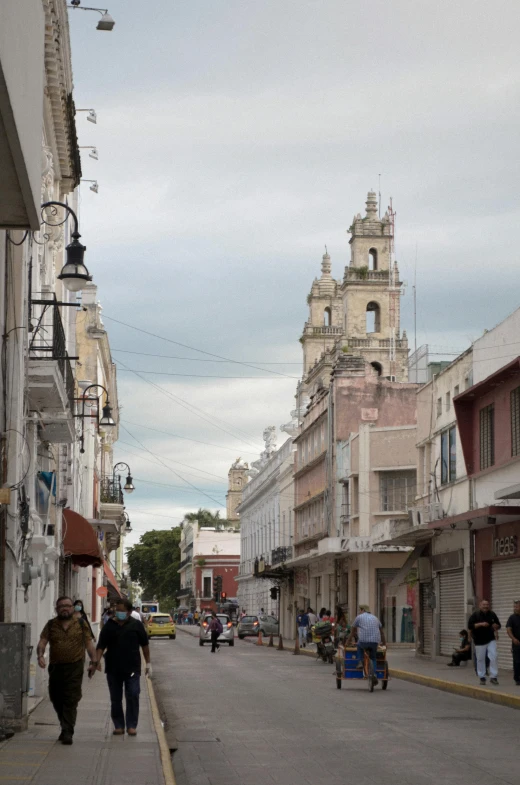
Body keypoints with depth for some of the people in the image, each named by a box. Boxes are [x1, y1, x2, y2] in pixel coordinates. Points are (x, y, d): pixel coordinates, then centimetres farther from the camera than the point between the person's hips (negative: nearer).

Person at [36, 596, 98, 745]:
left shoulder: (81, 624, 7)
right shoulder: (51, 625, 9)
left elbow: (89, 644, 5)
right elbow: (42, 642, 1)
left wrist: (94, 660, -7)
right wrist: (40, 655, -18)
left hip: (75, 667, -3)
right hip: (55, 668, 3)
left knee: (71, 701, -9)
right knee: (56, 699, 10)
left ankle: (67, 733, -9)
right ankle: (66, 726, 29)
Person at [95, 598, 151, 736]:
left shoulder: (136, 625, 1)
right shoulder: (109, 626, 1)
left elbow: (144, 644, 8)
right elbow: (101, 646, -2)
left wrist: (148, 663, 8)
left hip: (132, 668, -2)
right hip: (113, 669, 2)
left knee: (133, 697, -6)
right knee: (115, 699, 7)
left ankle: (131, 725, 3)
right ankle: (118, 725, 16)